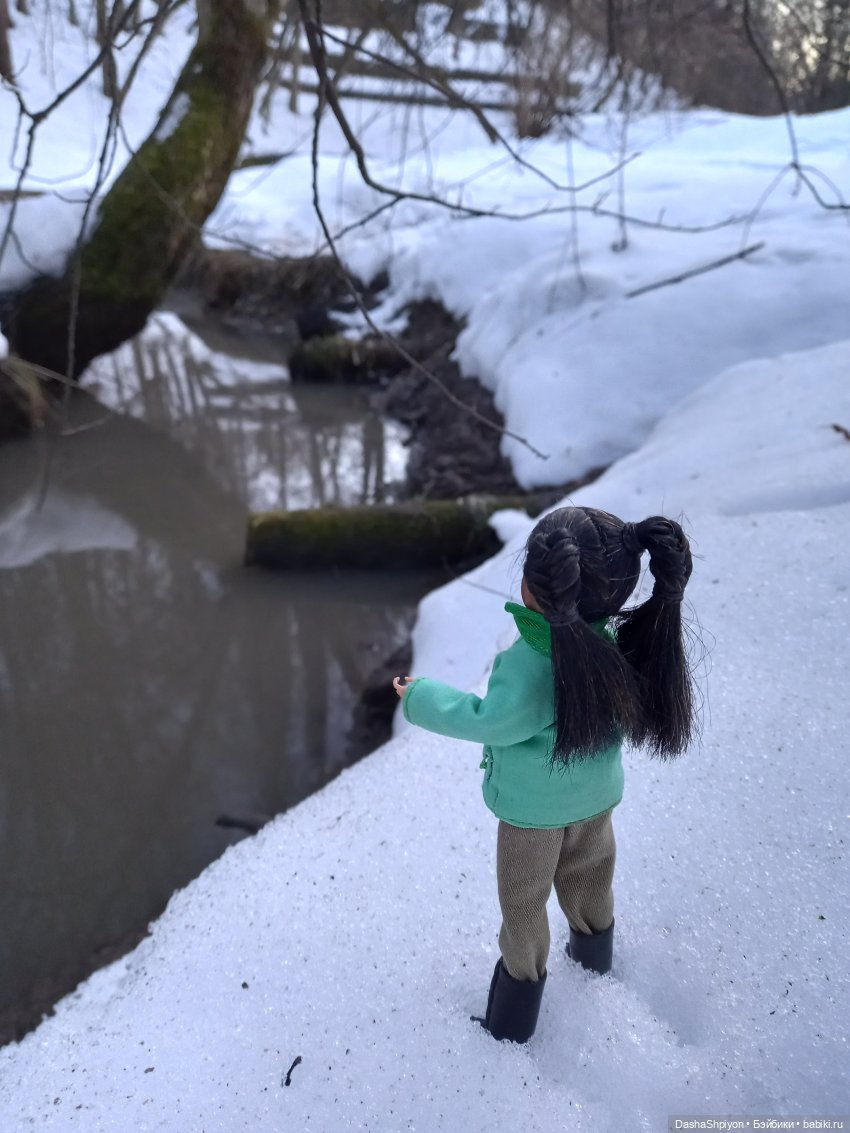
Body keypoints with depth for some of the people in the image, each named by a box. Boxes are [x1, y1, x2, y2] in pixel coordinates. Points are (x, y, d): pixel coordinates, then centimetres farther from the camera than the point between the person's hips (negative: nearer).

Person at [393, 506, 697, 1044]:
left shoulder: (531, 666, -38)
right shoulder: (626, 644, -19)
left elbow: (486, 720, -24)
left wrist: (422, 697, -10)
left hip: (532, 807, -5)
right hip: (597, 796, 5)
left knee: (523, 903, 16)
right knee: (587, 882, 29)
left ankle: (514, 1019, 34)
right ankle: (594, 960, 55)